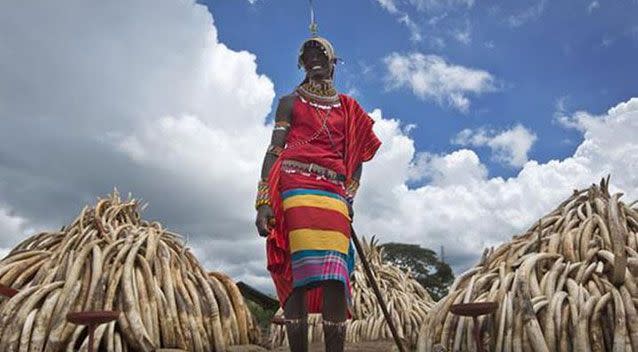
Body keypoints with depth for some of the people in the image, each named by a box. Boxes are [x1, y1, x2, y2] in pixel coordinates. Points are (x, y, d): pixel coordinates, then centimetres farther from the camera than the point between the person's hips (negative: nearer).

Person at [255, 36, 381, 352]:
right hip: (295, 187, -2)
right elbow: (274, 150, 6)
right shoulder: (290, 102, 17)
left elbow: (356, 158, 23)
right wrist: (264, 201, -6)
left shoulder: (347, 109, 24)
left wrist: (348, 197, 6)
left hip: (333, 193, 2)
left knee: (336, 280, -9)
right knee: (295, 275, -10)